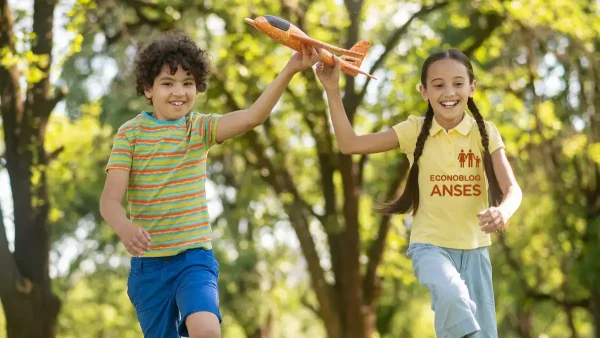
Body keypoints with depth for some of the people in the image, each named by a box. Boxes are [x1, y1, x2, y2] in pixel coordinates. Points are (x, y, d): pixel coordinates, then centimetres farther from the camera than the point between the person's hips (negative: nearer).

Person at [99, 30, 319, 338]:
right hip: (148, 264, 0)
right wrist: (125, 229, -33)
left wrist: (290, 70, -28)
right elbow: (110, 200, -10)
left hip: (195, 258, 0)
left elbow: (252, 117, -15)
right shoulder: (130, 133, -2)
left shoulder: (200, 128, 2)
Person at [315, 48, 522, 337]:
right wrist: (332, 89, -11)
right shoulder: (415, 130, -3)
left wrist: (503, 211, -36)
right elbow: (350, 144, -3)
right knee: (453, 297, -35)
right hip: (430, 245, -2)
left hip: (474, 248, 2)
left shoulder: (485, 132, -3)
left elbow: (512, 188, -12)